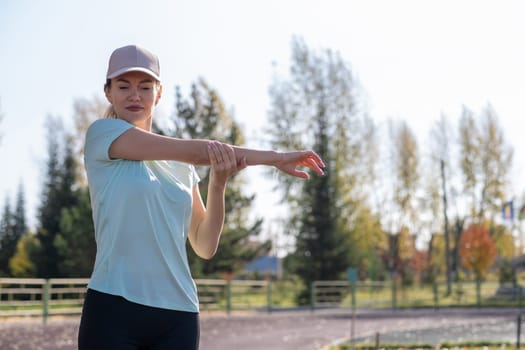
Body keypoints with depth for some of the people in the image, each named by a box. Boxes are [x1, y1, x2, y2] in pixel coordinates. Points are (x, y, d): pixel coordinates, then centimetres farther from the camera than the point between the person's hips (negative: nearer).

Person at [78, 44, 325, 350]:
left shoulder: (180, 165, 15)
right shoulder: (102, 133, 2)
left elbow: (205, 247, 11)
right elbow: (199, 151, -6)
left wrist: (219, 184, -4)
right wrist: (276, 158, -1)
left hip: (178, 317, 4)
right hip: (114, 311, -4)